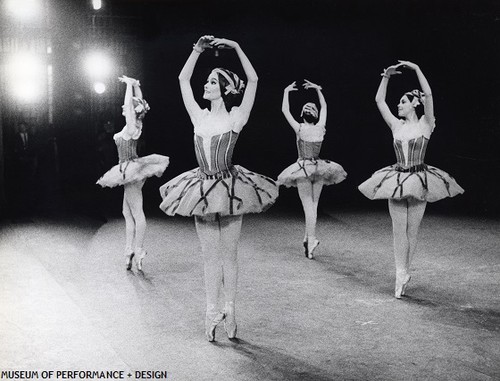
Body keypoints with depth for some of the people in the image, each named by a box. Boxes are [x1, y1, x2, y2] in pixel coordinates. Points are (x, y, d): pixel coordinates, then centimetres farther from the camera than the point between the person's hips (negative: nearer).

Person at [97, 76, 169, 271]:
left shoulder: (132, 126, -14)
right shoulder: (134, 125, 7)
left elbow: (129, 103, -20)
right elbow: (139, 101, 17)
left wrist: (130, 84, -11)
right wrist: (134, 84, 16)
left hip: (129, 168, -9)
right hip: (128, 170, 9)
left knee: (137, 214, -4)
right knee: (128, 213, 11)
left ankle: (137, 252, 1)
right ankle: (130, 251, 14)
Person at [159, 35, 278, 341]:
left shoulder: (236, 117, -5)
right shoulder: (200, 117, 5)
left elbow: (253, 80, -13)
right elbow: (183, 79, 8)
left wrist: (236, 48, -11)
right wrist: (198, 50, 5)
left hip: (229, 188, -3)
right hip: (202, 189, 3)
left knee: (229, 255, 7)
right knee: (210, 256, 9)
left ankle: (230, 311, 19)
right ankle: (213, 313, 17)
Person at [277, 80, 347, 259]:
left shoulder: (300, 129, -12)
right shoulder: (321, 128, -2)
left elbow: (285, 110, -3)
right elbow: (324, 106, 14)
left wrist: (286, 91, 7)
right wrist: (317, 89, 21)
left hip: (303, 168, -4)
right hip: (319, 169, 4)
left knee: (308, 206, -5)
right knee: (313, 204, 11)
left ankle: (311, 240, -10)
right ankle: (308, 238, 13)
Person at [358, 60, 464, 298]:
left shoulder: (425, 124, -1)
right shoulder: (396, 125, 9)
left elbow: (428, 95, -14)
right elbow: (379, 100, 10)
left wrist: (416, 69, -13)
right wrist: (386, 76, 5)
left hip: (418, 181, -3)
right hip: (396, 180, 3)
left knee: (411, 231, 4)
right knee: (398, 229, -1)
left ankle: (404, 272, 15)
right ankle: (401, 275, 2)